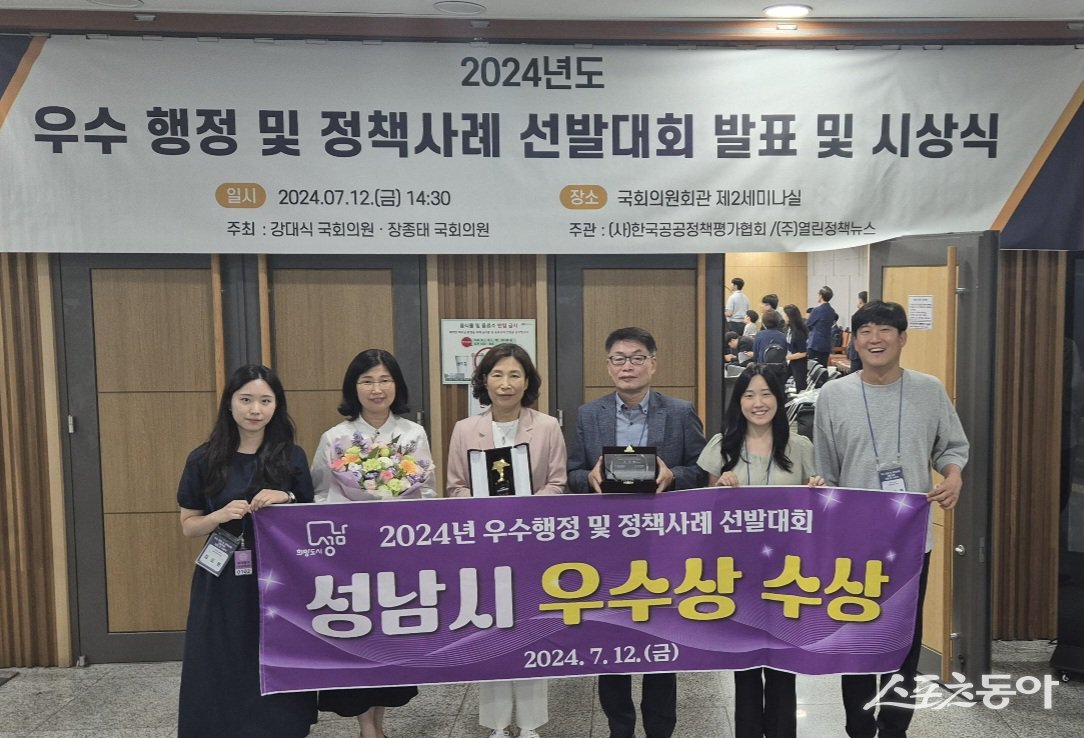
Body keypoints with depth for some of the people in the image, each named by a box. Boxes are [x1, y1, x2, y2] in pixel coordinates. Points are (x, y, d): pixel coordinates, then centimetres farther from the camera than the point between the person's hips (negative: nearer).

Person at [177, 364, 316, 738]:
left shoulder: (292, 457, 0)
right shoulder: (204, 459, -2)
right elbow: (188, 526, 3)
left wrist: (287, 501, -14)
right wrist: (221, 515, -17)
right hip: (223, 582, 0)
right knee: (222, 673, 5)